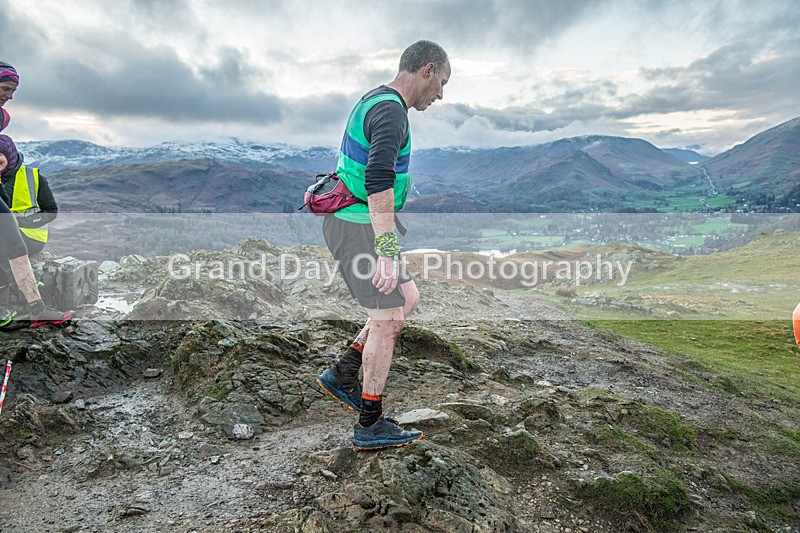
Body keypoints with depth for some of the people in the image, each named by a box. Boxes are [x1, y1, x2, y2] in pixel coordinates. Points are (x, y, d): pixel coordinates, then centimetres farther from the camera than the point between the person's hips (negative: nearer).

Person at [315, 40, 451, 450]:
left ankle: (342, 374, 20)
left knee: (408, 299, 15)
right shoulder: (390, 111, -17)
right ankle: (370, 426, 11)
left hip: (350, 222, 10)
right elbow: (379, 181, -31)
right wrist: (387, 251, -33)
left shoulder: (375, 102, 17)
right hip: (357, 228, -10)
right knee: (387, 320, -2)